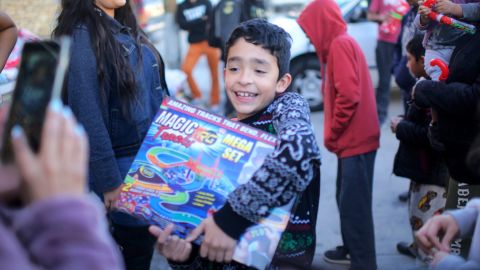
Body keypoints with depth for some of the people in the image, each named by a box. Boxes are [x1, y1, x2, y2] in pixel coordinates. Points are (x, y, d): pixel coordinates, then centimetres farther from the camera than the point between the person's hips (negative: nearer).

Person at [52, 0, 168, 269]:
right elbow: (88, 114, -21)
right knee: (139, 242, 6)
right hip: (121, 164, -8)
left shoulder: (126, 28, 8)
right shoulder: (83, 35, -18)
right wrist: (109, 181, -20)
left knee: (150, 235, 16)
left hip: (153, 155, 8)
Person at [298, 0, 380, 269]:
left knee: (355, 203, -7)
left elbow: (348, 95, -22)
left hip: (355, 140, -10)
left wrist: (331, 134, -12)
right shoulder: (342, 43, 17)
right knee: (347, 199, 19)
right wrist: (335, 135, 13)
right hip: (354, 138, 10)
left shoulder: (339, 44, -13)